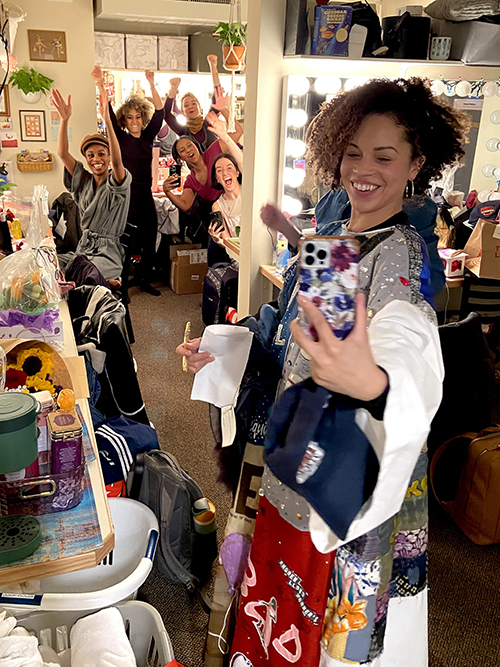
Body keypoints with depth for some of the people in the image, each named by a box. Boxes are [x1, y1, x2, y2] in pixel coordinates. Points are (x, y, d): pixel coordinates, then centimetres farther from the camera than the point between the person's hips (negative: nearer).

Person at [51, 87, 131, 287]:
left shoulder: (116, 182, -2)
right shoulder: (83, 180, 13)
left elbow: (117, 160, -24)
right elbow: (62, 153, 2)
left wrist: (107, 119, -34)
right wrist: (65, 119, -14)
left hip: (108, 253, -5)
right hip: (82, 248, 5)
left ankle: (108, 281, -4)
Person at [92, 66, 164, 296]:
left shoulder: (148, 136, 9)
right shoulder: (120, 138, 0)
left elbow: (159, 111, 0)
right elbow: (109, 115, -14)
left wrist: (151, 85, -10)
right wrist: (101, 86, -27)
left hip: (145, 195, 5)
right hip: (125, 196, -5)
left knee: (149, 241, 11)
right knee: (125, 244, -4)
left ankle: (145, 281, 27)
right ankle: (121, 288, 8)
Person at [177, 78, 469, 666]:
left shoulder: (399, 256, -21)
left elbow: (408, 349, -42)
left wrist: (374, 382, -62)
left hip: (352, 478, -7)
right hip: (298, 457, 7)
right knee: (282, 619, 27)